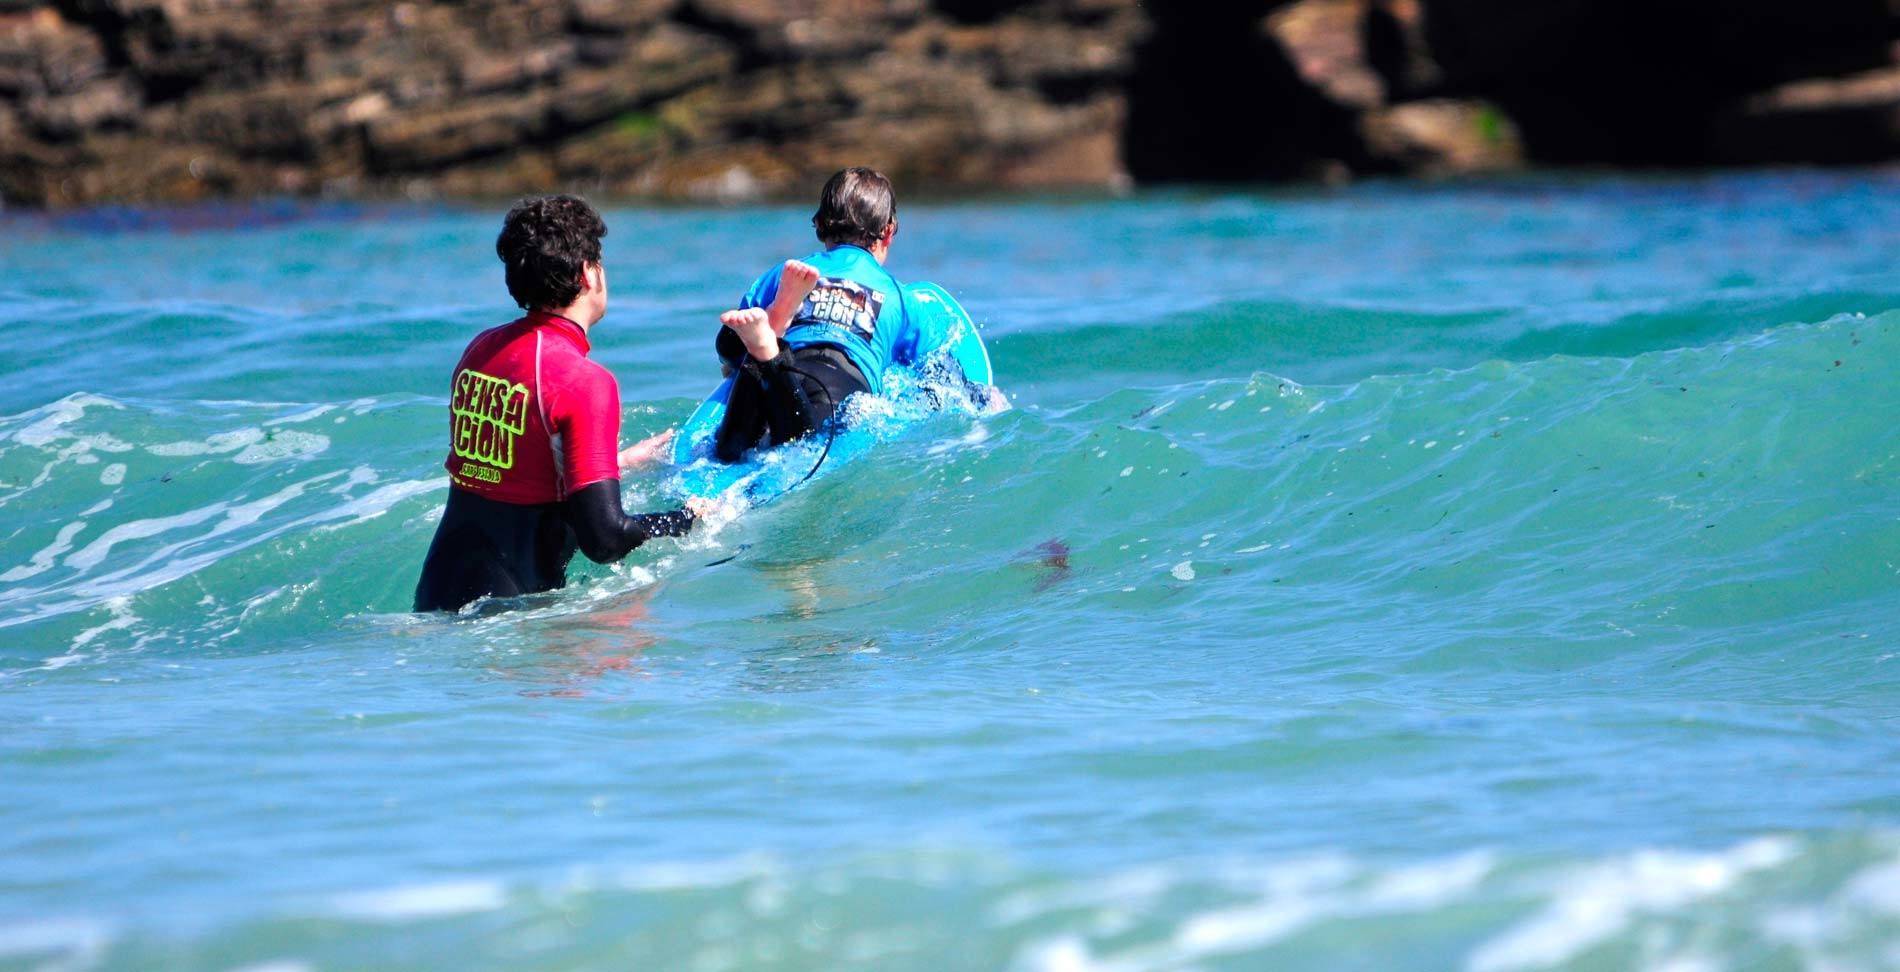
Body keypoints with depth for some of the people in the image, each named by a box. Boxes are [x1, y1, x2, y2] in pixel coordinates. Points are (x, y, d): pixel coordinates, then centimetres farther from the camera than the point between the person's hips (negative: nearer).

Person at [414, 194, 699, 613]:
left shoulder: (480, 348, 8)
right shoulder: (585, 382, -16)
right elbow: (604, 538, -20)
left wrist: (617, 460, 33)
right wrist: (688, 518, -2)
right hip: (507, 605, -8)